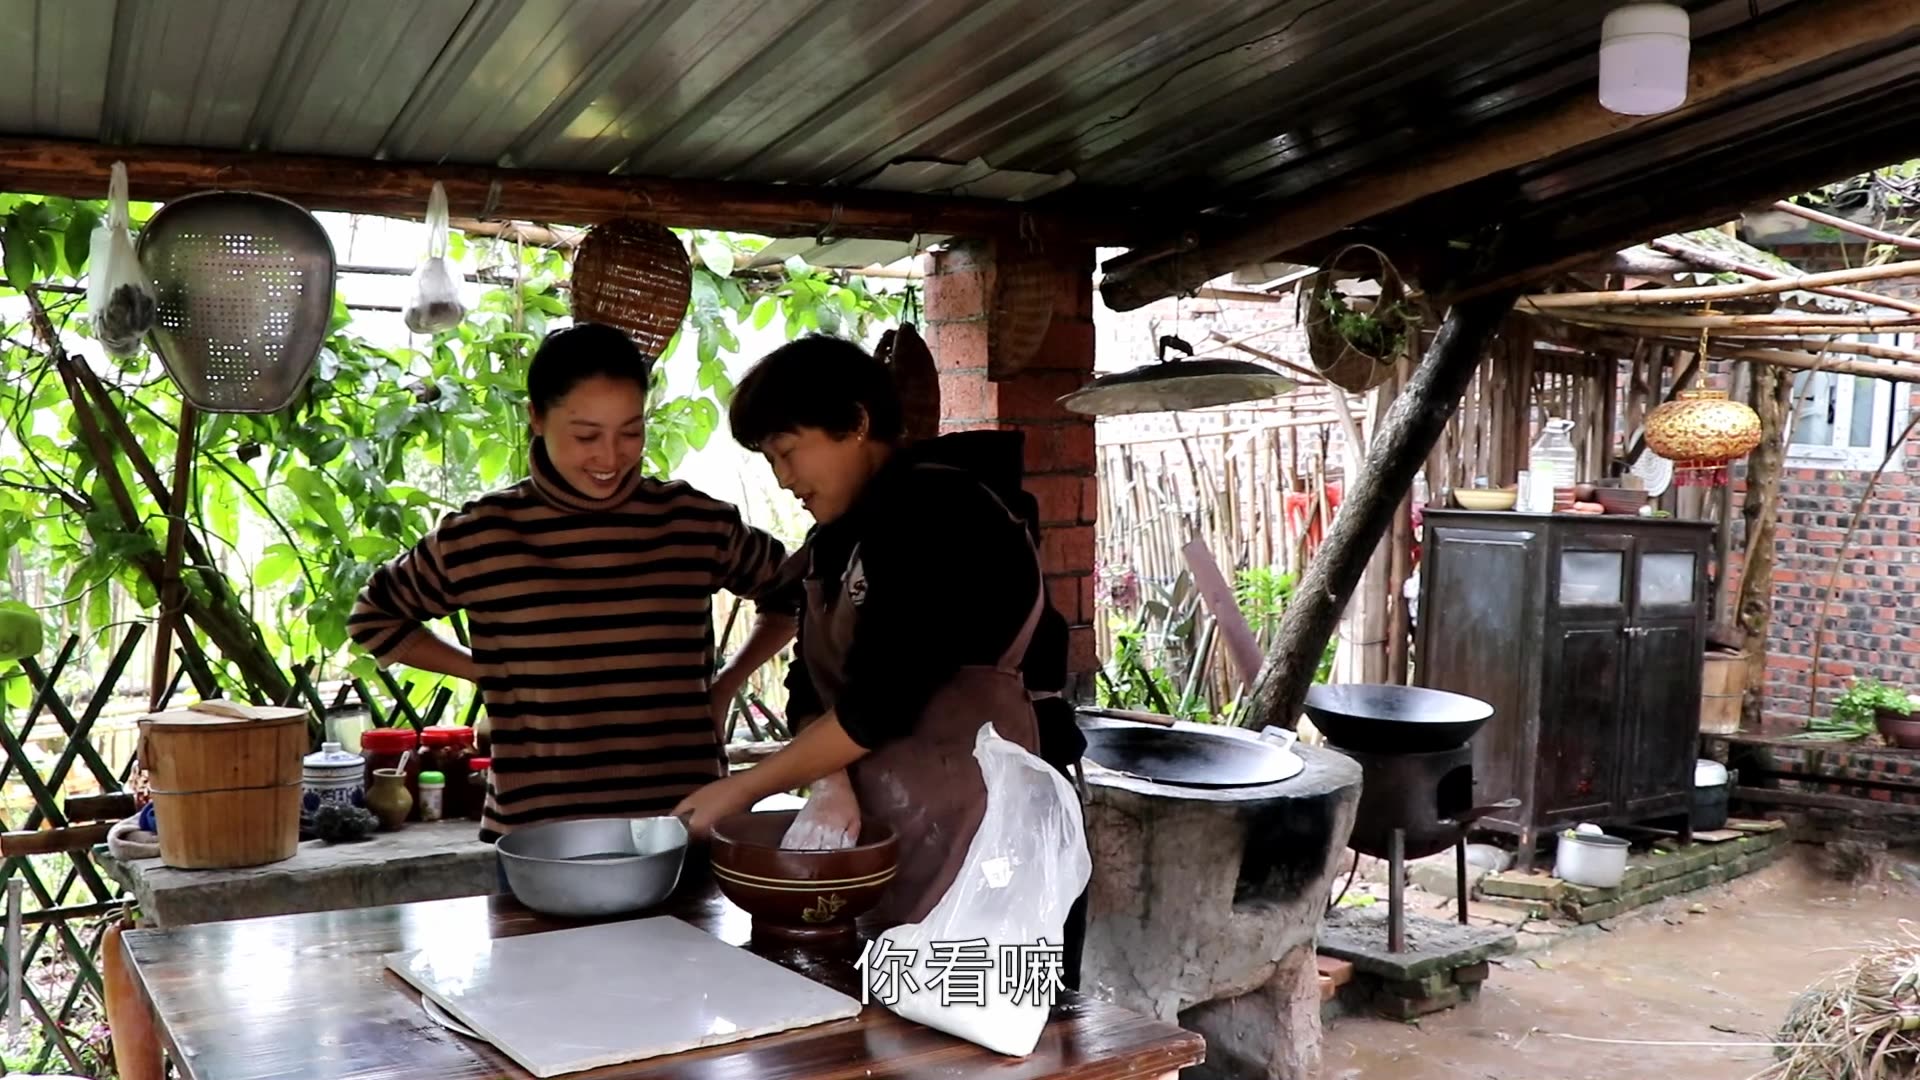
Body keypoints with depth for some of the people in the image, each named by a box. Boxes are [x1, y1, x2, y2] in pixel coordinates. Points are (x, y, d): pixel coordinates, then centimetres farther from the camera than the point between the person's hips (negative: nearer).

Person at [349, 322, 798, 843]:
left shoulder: (697, 523, 1)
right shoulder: (478, 536, -1)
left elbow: (789, 594, 19)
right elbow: (374, 618, 15)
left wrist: (726, 685, 7)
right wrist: (487, 672, 4)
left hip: (686, 817, 1)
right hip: (541, 829, -1)